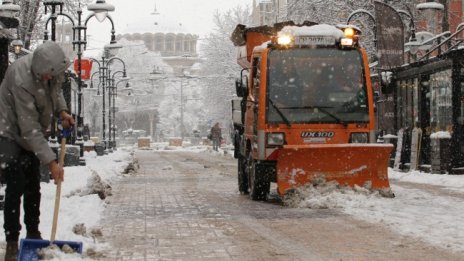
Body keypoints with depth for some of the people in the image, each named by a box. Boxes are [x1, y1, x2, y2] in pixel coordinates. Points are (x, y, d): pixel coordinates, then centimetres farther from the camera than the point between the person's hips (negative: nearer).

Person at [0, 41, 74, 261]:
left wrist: (62, 111, -8)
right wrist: (51, 162, -34)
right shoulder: (21, 80, -37)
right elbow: (30, 128, -34)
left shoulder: (53, 66, -16)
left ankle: (33, 234, 26)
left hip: (31, 135, 7)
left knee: (33, 186, 13)